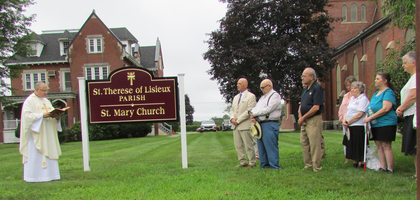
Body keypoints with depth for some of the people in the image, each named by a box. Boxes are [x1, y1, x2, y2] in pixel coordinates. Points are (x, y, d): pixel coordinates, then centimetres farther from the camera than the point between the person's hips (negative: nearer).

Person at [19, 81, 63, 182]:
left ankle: (49, 175, 11)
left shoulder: (46, 101, 18)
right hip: (36, 134, -7)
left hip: (48, 134, 7)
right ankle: (34, 176, -1)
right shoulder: (29, 101, -4)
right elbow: (27, 115, -15)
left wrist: (56, 116, -7)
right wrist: (42, 115, -24)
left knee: (49, 153, 6)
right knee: (35, 154, -6)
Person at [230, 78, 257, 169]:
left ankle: (252, 163, 12)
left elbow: (249, 111, -13)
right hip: (235, 126, 7)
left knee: (248, 146, -1)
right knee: (238, 145, 9)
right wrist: (232, 118, -2)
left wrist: (238, 120, -14)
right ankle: (243, 162, 20)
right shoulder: (236, 97, 20)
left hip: (245, 125, -7)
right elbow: (232, 110, 19)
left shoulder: (251, 96, -4)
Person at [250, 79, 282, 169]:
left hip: (270, 124, -8)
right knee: (261, 145, 10)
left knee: (271, 145, -8)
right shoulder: (262, 97, 23)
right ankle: (264, 165, 18)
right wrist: (252, 116, -6)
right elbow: (255, 108, 17)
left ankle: (275, 166, -1)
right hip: (260, 124, 8)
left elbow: (268, 109, -16)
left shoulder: (275, 95, -4)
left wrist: (254, 114, -10)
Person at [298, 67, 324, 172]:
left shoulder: (317, 88, -11)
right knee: (304, 143, 12)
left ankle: (317, 167, 5)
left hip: (314, 120, -9)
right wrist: (300, 117, 0)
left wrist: (303, 117, -11)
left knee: (314, 143, -4)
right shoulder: (305, 89, 15)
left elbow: (316, 107, -18)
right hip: (304, 121, 9)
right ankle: (308, 164, 23)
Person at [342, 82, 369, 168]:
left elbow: (359, 114, -17)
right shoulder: (352, 99, 18)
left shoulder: (363, 99, -9)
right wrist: (344, 120, -2)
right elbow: (347, 111, 17)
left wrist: (348, 122, -12)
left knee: (359, 145, -2)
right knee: (351, 145, 11)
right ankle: (354, 162, 21)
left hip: (359, 126, -8)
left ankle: (360, 163, 7)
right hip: (350, 127, 8)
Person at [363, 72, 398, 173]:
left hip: (386, 123, -8)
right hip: (375, 124, 8)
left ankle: (390, 169, -1)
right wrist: (368, 118, 6)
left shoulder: (388, 92, -8)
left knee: (386, 146, -6)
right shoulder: (376, 93, 19)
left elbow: (386, 109, -19)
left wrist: (370, 118, -18)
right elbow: (371, 108, 25)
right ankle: (383, 167, 12)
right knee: (379, 146, 7)